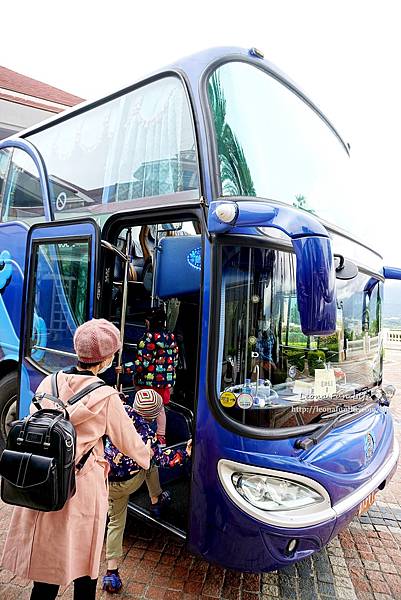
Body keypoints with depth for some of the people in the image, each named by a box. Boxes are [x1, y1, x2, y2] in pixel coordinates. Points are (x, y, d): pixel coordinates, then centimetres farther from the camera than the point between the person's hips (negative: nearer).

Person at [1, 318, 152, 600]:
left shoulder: (48, 383, -2)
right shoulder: (106, 397, -14)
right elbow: (129, 441, -3)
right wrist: (147, 455, 18)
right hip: (83, 485, -4)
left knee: (46, 556, 21)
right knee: (83, 559, 18)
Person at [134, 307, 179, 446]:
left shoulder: (148, 337, -16)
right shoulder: (171, 337, 4)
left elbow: (142, 361, -19)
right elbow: (175, 359, 9)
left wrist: (136, 376, -6)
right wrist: (170, 378, 17)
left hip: (148, 380, -6)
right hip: (166, 380, 6)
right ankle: (161, 437, 27)